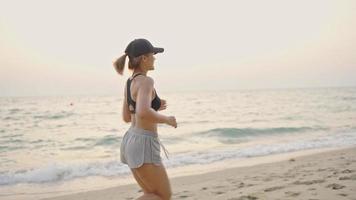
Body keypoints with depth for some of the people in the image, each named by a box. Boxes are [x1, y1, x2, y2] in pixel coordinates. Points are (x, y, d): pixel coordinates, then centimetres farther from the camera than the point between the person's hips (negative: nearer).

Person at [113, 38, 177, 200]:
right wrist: (168, 119, -17)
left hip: (131, 141, 9)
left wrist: (154, 106, 21)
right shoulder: (146, 81, -18)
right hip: (144, 146, -9)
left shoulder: (130, 82, 11)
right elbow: (143, 114, -34)